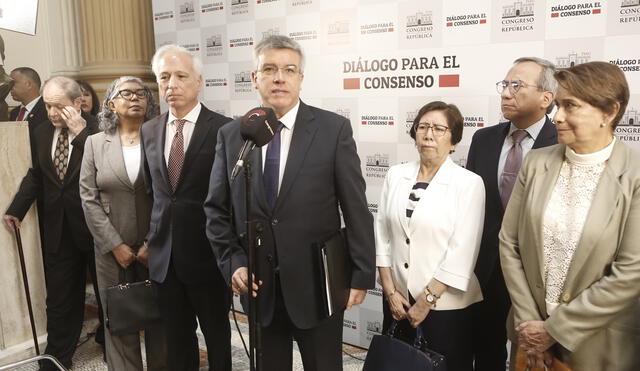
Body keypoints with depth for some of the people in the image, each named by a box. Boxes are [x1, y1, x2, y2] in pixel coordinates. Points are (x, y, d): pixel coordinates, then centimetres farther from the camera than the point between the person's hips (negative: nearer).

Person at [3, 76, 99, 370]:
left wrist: (81, 132, -26)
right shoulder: (42, 132, 6)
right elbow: (36, 175, 14)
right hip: (58, 227, 4)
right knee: (59, 296, 9)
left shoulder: (97, 130, -12)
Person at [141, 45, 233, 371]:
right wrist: (153, 236, 12)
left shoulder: (224, 129, -10)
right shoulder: (149, 131, 7)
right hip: (164, 255, 5)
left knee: (217, 335, 14)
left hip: (207, 254, -4)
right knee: (177, 338, 17)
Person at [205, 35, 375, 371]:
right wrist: (232, 262, -5)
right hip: (257, 283, 3)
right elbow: (216, 209, 5)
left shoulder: (334, 129, -8)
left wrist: (361, 275, -6)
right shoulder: (231, 135, 1)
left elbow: (356, 208, -7)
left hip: (317, 283, -2)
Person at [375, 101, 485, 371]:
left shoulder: (469, 183, -8)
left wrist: (427, 299, -11)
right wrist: (390, 291, -1)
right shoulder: (396, 175, 3)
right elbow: (382, 235, 2)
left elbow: (462, 252, -12)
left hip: (446, 305, -3)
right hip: (398, 300, 3)